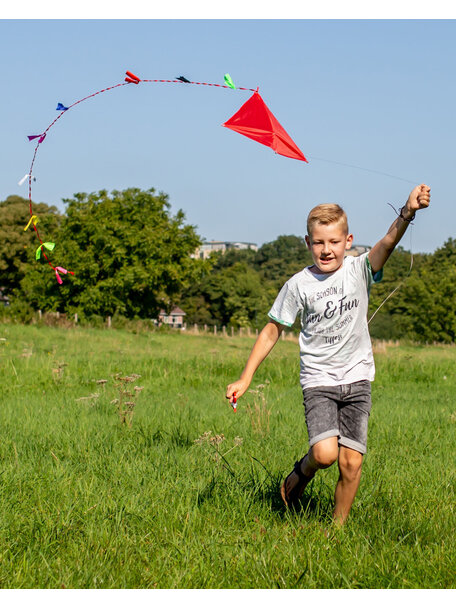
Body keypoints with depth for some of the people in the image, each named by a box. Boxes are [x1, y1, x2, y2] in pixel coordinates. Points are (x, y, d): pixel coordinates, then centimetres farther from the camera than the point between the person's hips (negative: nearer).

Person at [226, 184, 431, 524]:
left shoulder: (359, 271, -3)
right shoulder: (299, 285, -3)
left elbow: (387, 244, -23)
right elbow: (272, 331, 5)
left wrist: (407, 214, -44)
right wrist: (245, 379, 4)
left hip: (357, 379, 1)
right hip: (319, 380, -1)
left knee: (351, 461, -3)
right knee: (325, 453, -20)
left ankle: (339, 526, 17)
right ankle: (302, 472, 14)